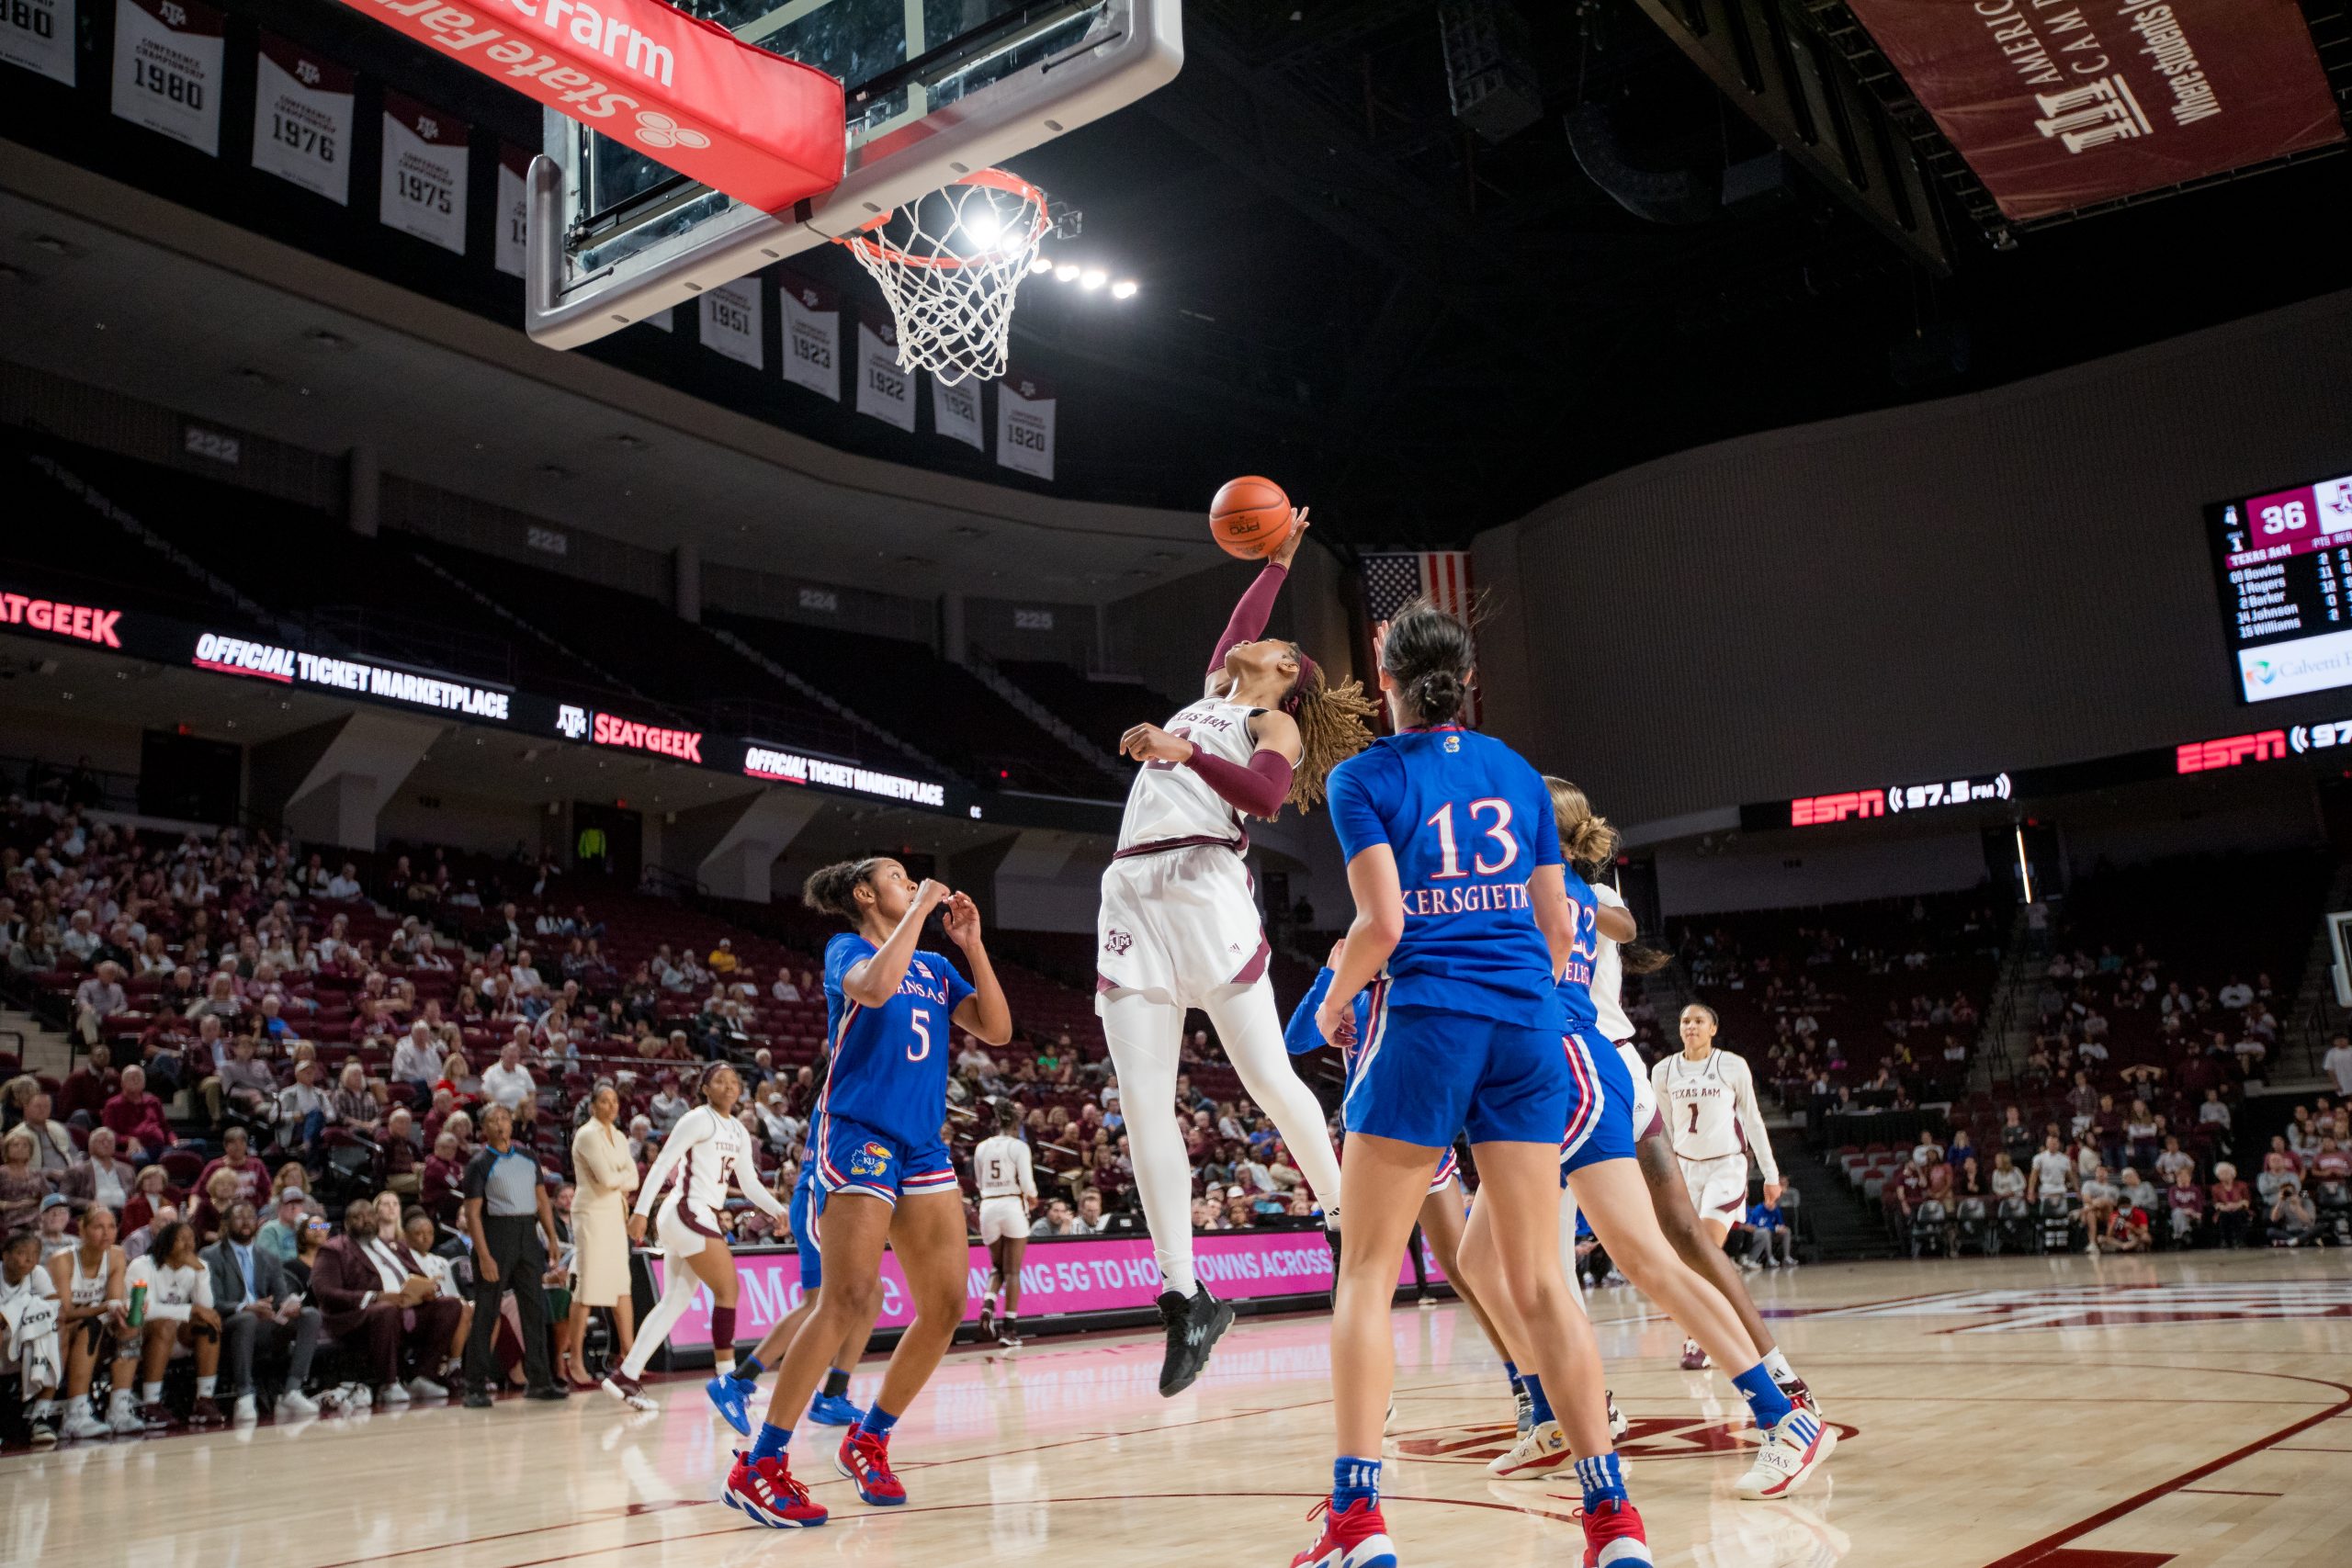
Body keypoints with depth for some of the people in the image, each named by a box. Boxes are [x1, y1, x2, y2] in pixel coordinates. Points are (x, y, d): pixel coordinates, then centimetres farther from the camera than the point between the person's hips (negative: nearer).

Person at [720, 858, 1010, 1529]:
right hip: (858, 1135, -7)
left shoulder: (936, 967, 19)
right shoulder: (846, 950, 2)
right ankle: (759, 1464, -9)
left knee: (946, 1306, 1)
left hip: (923, 1146, 7)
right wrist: (921, 908, -12)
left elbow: (996, 1029, 9)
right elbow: (875, 987, -23)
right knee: (849, 1301, -17)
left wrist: (970, 942, 4)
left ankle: (868, 1442, 17)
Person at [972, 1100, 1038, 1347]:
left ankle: (988, 1304, -9)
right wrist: (1032, 1197, 9)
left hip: (988, 1207, 4)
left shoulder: (981, 1148, 8)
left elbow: (979, 1183, 15)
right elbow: (1027, 1183, -10)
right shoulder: (1019, 1146, -5)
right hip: (1013, 1206, -4)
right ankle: (1009, 1329, 1)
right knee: (1013, 1270, 3)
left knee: (997, 1266, 19)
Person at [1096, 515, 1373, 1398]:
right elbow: (1236, 629, 49)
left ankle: (1345, 1221, 14)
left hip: (1204, 888, -6)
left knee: (1268, 1079, -7)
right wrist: (1278, 563, 53)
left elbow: (1266, 793, -11)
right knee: (1143, 1103, -4)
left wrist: (1184, 754, -23)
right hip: (1132, 898, 6)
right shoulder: (1211, 697, 30)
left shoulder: (1273, 721, 10)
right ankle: (1186, 1299, -3)